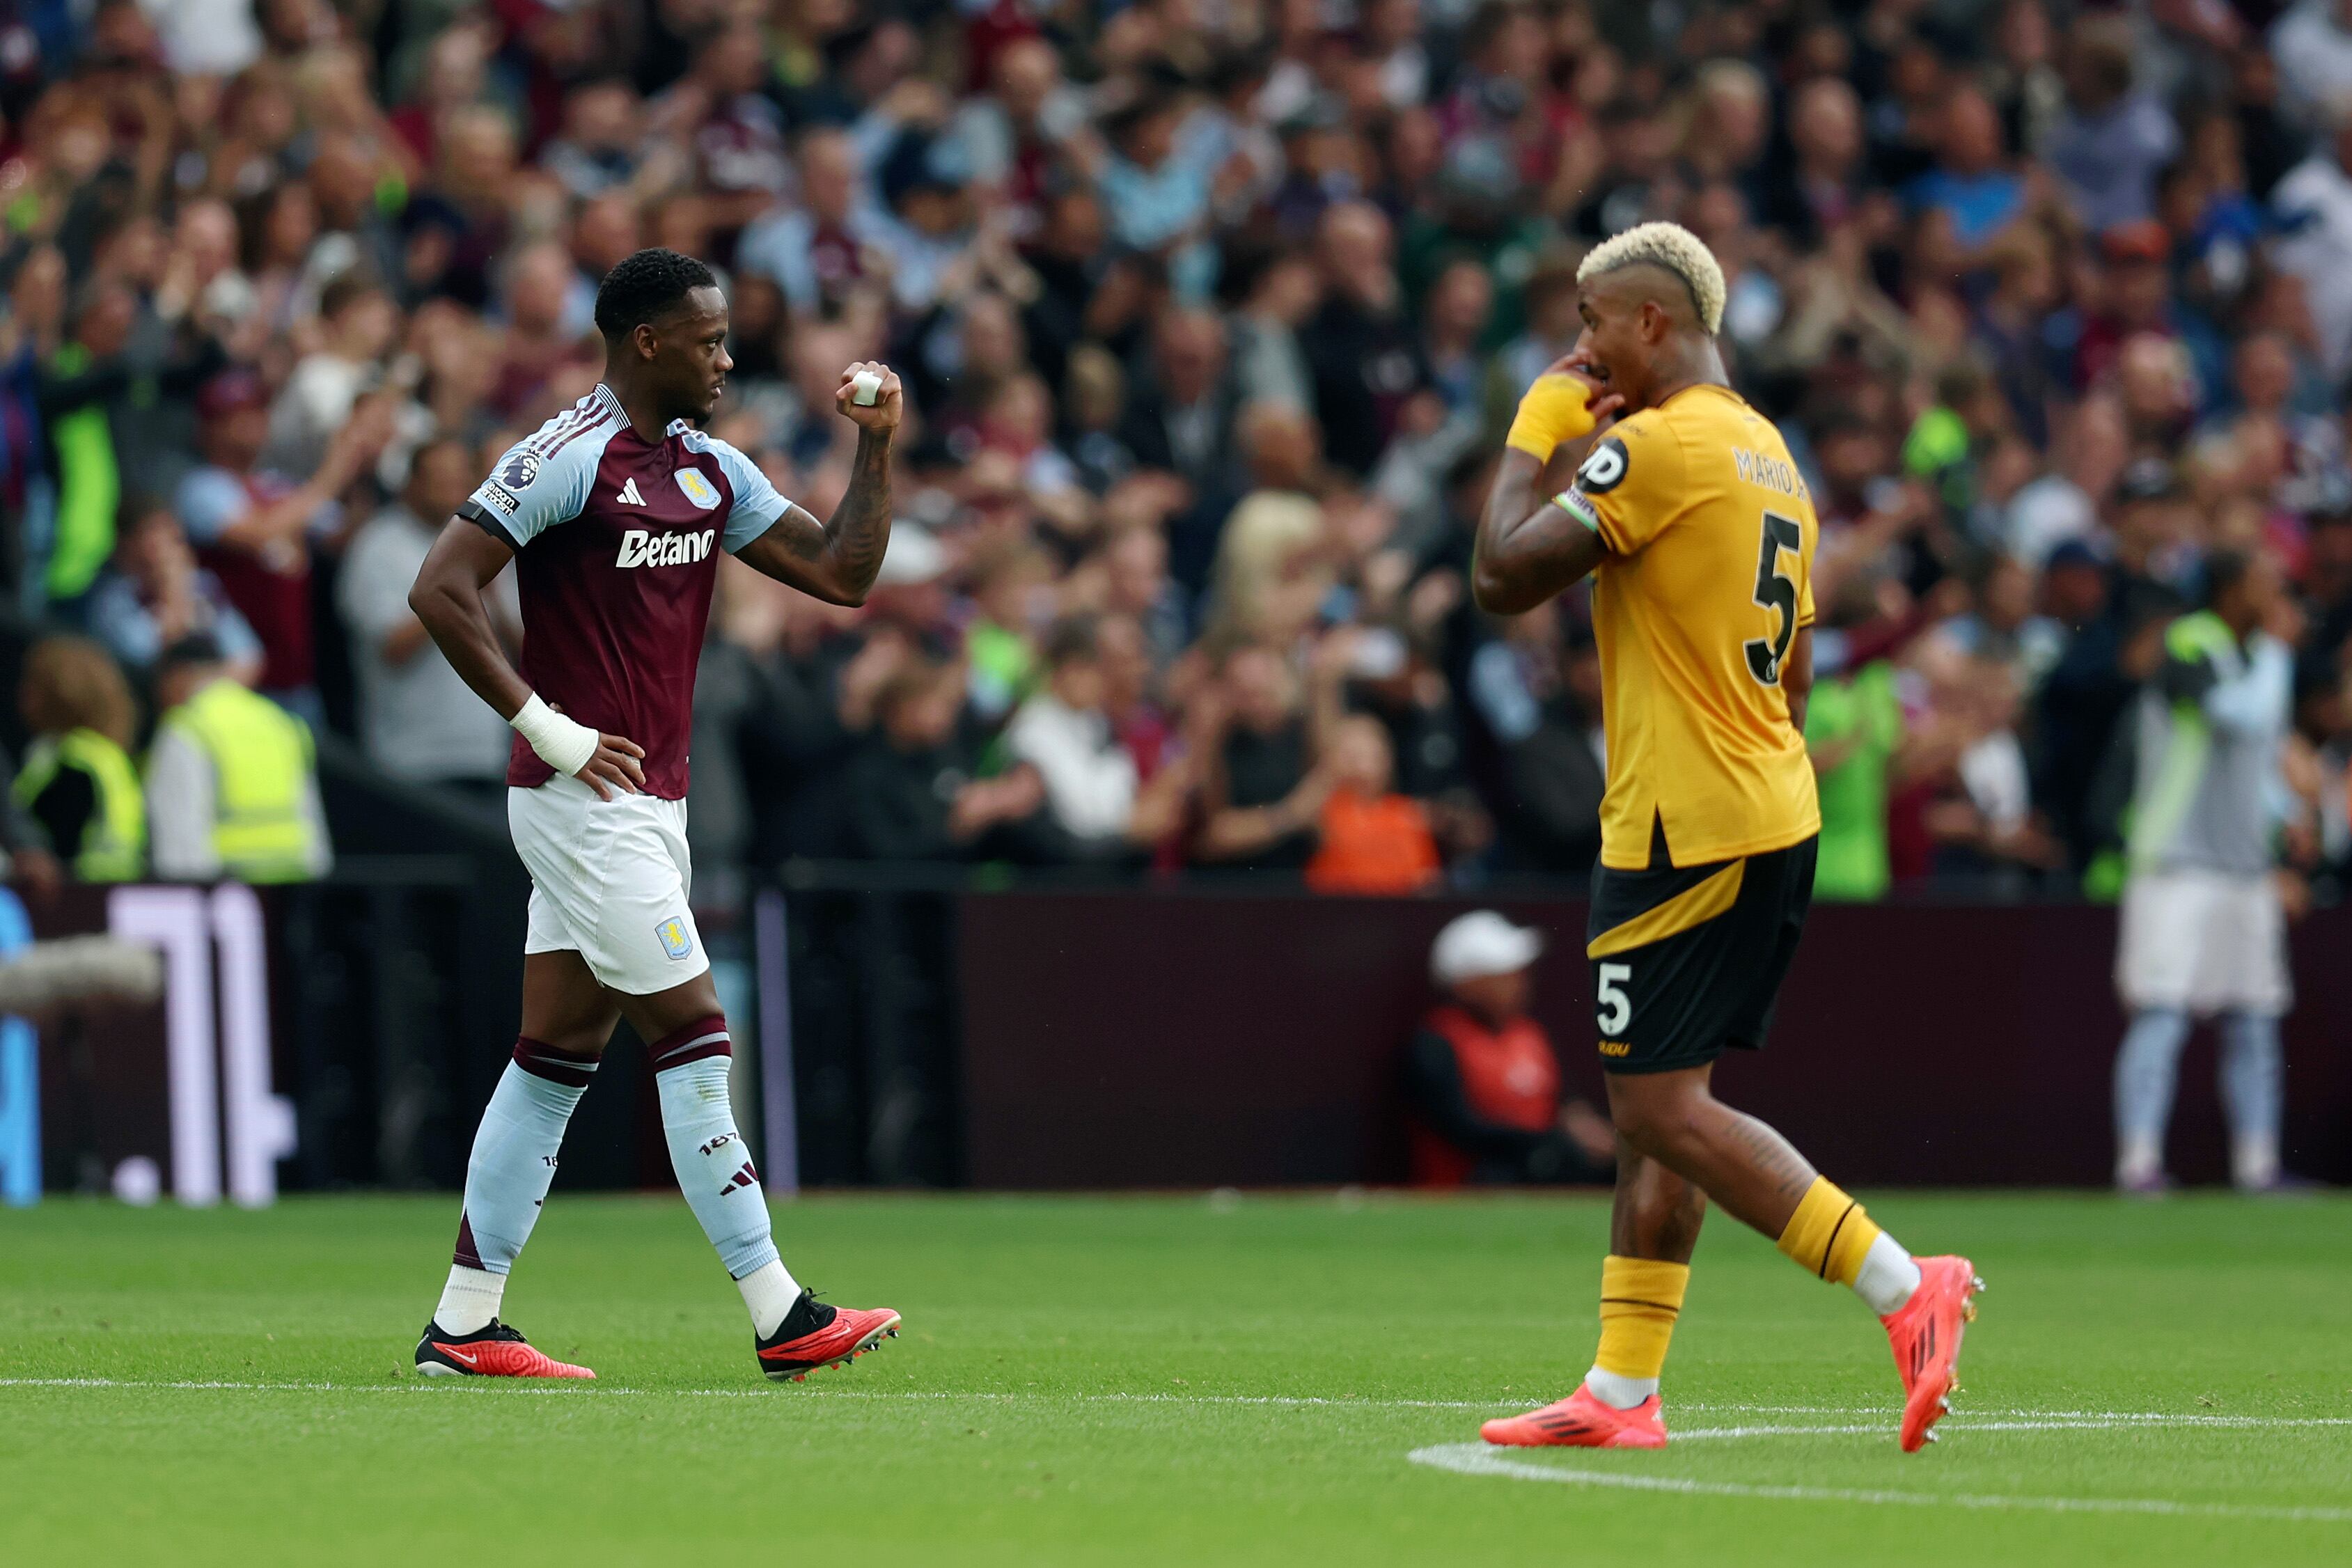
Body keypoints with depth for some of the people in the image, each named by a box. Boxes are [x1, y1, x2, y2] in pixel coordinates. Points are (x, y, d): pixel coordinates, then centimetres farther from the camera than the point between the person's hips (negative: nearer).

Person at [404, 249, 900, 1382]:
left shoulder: (708, 470, 12)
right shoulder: (566, 458, -13)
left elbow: (842, 573, 13)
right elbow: (441, 588, -17)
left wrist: (877, 444, 2)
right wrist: (547, 726, -19)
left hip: (644, 804, 9)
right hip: (586, 804, -9)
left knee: (558, 1054, 8)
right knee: (692, 1038, -8)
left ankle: (461, 1327, 11)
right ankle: (782, 1321, -6)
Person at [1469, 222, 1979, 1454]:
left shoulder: (1661, 444, -13)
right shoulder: (1770, 455, 17)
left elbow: (1504, 578, -14)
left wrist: (1533, 439, 0)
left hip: (1683, 828, -10)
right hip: (1776, 817, 10)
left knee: (1661, 1108, -10)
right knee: (1662, 1105, 12)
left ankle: (1905, 1288, -19)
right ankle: (1622, 1393, 13)